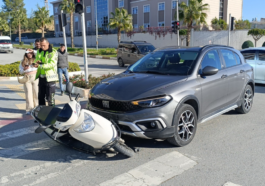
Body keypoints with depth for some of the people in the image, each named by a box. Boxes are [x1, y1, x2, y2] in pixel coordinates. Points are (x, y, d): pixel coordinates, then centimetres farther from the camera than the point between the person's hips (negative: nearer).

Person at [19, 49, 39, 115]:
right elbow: (20, 71, 13)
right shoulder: (23, 61, 10)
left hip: (35, 78, -1)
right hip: (27, 78, 1)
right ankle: (29, 109, 6)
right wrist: (24, 69, -6)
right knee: (28, 93, 1)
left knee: (36, 93, -2)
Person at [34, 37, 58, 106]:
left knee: (50, 98, -4)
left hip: (49, 77, -6)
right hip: (41, 77, 7)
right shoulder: (39, 51, 12)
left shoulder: (53, 52, -8)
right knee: (41, 96, 15)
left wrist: (40, 65, -30)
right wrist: (37, 62, -10)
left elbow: (52, 64, -20)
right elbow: (36, 60, 15)